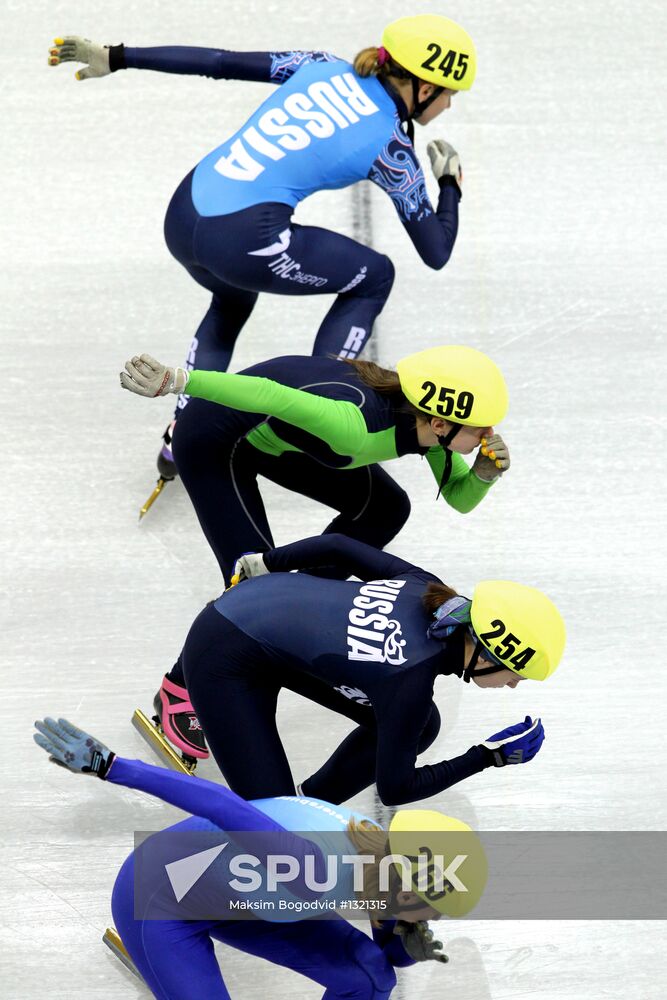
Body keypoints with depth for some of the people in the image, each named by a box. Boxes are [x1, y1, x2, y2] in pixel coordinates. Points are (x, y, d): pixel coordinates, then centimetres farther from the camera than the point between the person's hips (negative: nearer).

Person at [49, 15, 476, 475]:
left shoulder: (326, 69, 13)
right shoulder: (390, 148, 0)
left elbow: (221, 62, 11)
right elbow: (436, 252, 6)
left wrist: (116, 58, 15)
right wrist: (451, 184, 24)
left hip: (182, 218, 7)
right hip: (244, 241, -6)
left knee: (232, 299, 39)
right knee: (374, 276, 18)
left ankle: (181, 442, 32)